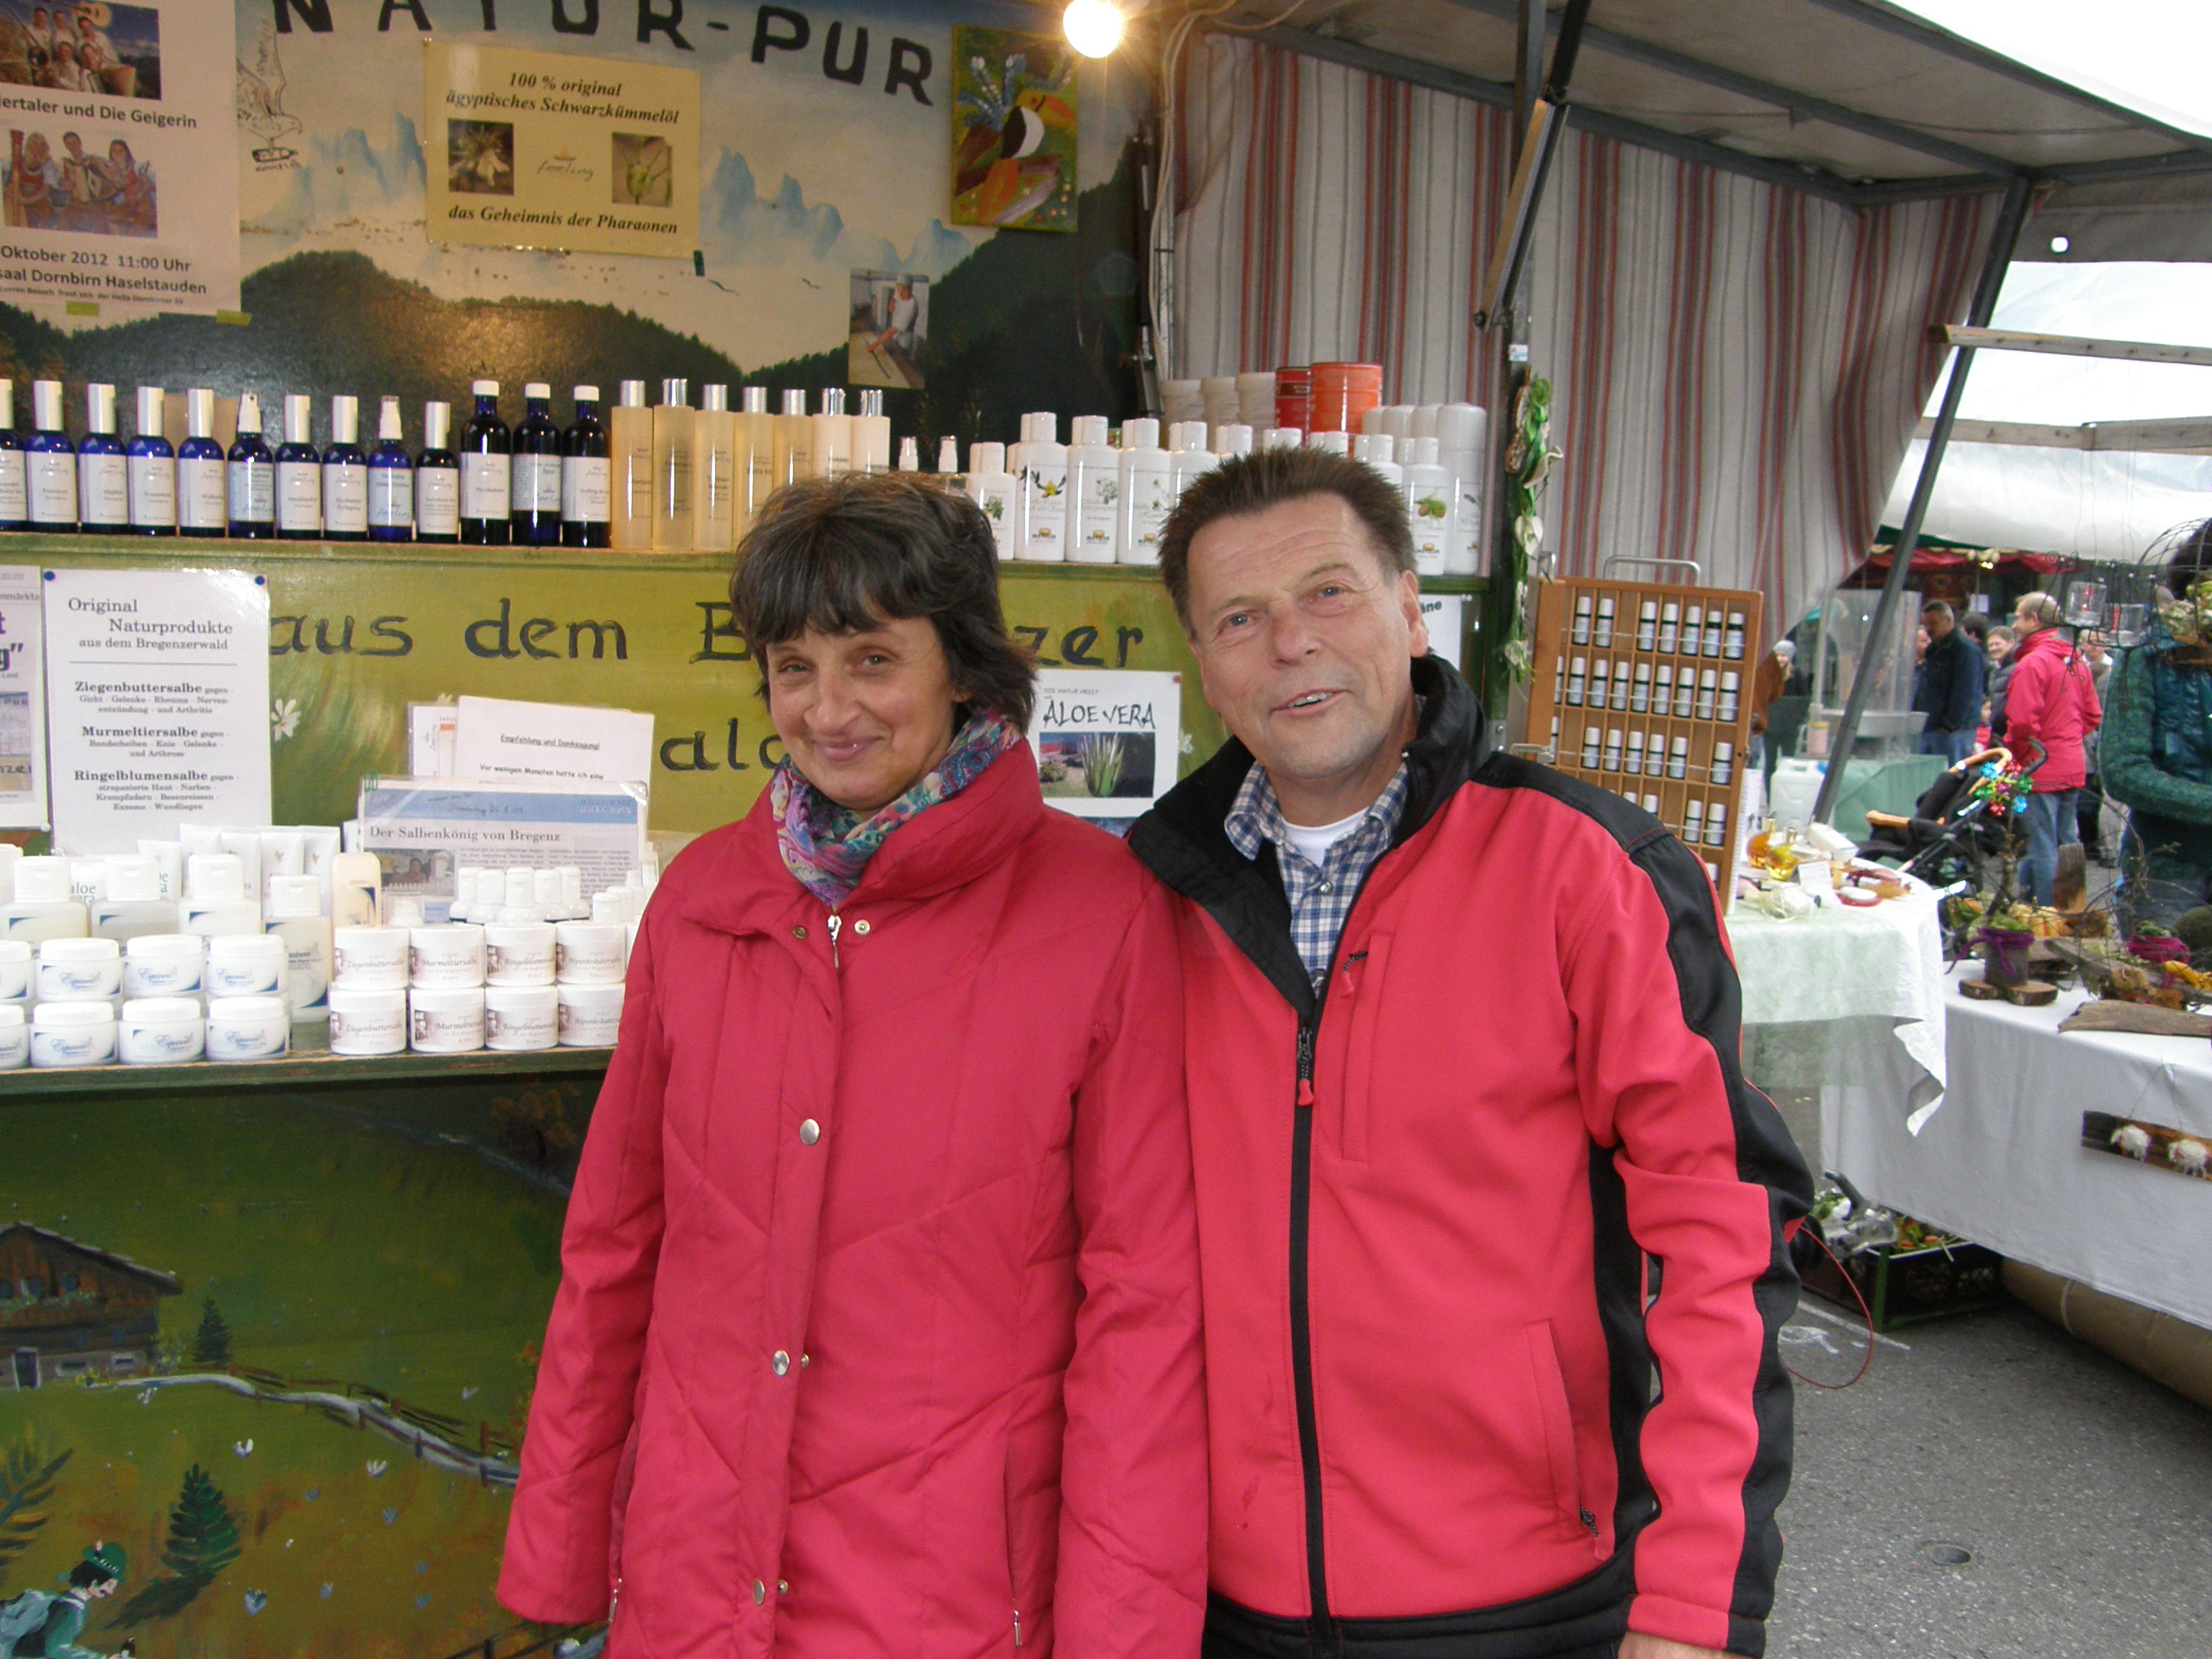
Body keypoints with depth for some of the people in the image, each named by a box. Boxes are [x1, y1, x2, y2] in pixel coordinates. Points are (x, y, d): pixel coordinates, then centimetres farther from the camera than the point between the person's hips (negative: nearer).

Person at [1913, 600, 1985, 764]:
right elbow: (1919, 689, 26)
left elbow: (1965, 694, -16)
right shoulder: (1933, 649, 20)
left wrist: (1950, 725, -18)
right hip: (1927, 730, 9)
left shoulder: (1965, 649, -10)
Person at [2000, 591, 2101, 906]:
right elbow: (2093, 715, 16)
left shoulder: (2032, 663, -16)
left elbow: (2022, 723, -22)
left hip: (2040, 771, -8)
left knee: (2042, 850, -4)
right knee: (2067, 847, 15)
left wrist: (2012, 754, -6)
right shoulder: (2076, 661, 10)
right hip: (2073, 770, 9)